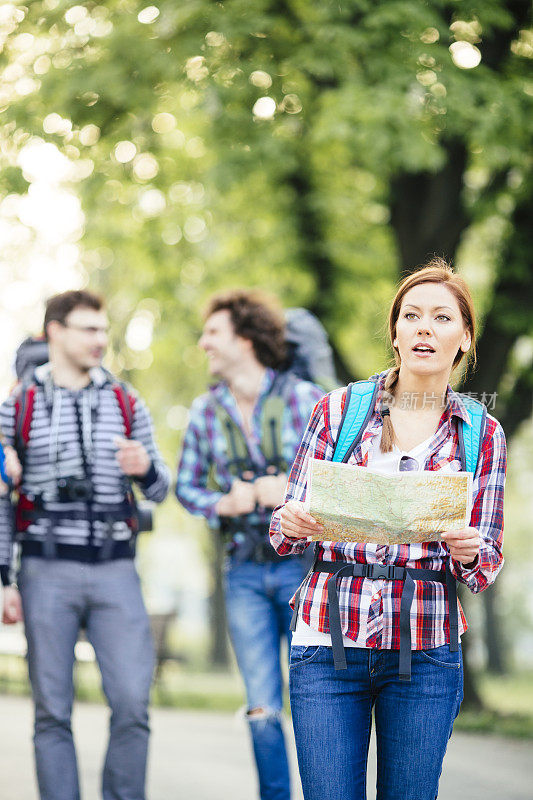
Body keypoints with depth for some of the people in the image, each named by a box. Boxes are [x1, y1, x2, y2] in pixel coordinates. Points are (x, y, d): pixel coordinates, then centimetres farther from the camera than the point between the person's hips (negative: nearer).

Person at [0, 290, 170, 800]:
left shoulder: (126, 404, 11)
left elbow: (159, 491, 14)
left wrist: (145, 467, -10)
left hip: (115, 570, 2)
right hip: (47, 571, -2)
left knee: (133, 703, -7)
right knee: (52, 710, 1)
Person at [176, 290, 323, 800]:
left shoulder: (303, 398, -4)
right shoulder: (205, 411, 5)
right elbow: (186, 485, 14)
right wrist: (222, 504, -6)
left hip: (303, 563, -3)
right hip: (244, 571, 3)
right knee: (263, 707, 2)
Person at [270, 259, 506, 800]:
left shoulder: (482, 434, 7)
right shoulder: (338, 409, 4)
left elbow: (487, 565, 9)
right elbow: (284, 530, 8)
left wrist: (468, 554, -14)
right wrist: (292, 524, -15)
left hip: (425, 653, 1)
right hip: (329, 640, -1)